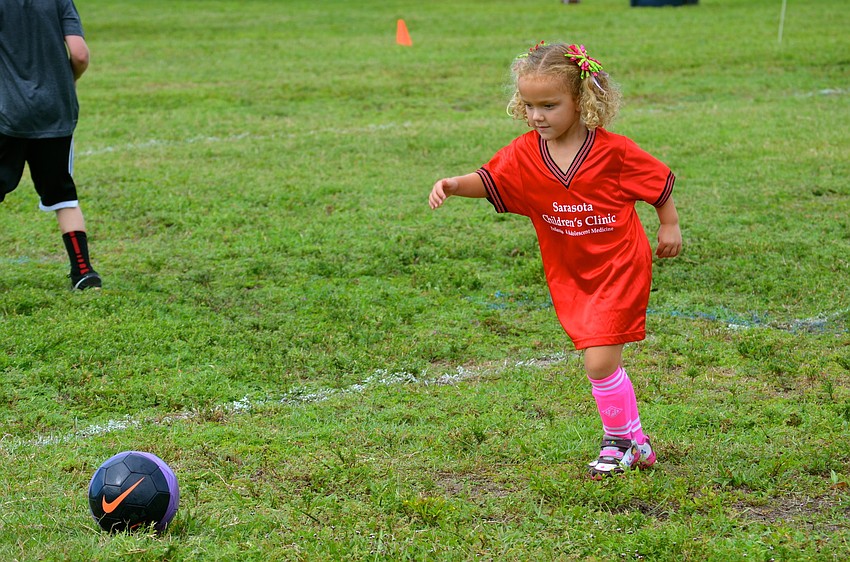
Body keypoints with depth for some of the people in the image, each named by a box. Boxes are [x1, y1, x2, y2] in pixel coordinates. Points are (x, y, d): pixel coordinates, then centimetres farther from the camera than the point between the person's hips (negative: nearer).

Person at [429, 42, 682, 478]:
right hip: (570, 277, 5)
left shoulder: (612, 151, -15)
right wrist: (452, 184, -34)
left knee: (599, 363, -11)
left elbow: (659, 180, -2)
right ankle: (635, 440, 28)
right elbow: (489, 179, -15)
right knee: (604, 364, 12)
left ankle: (617, 441, 10)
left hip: (620, 269, -5)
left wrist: (670, 226, 4)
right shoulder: (525, 153, -6)